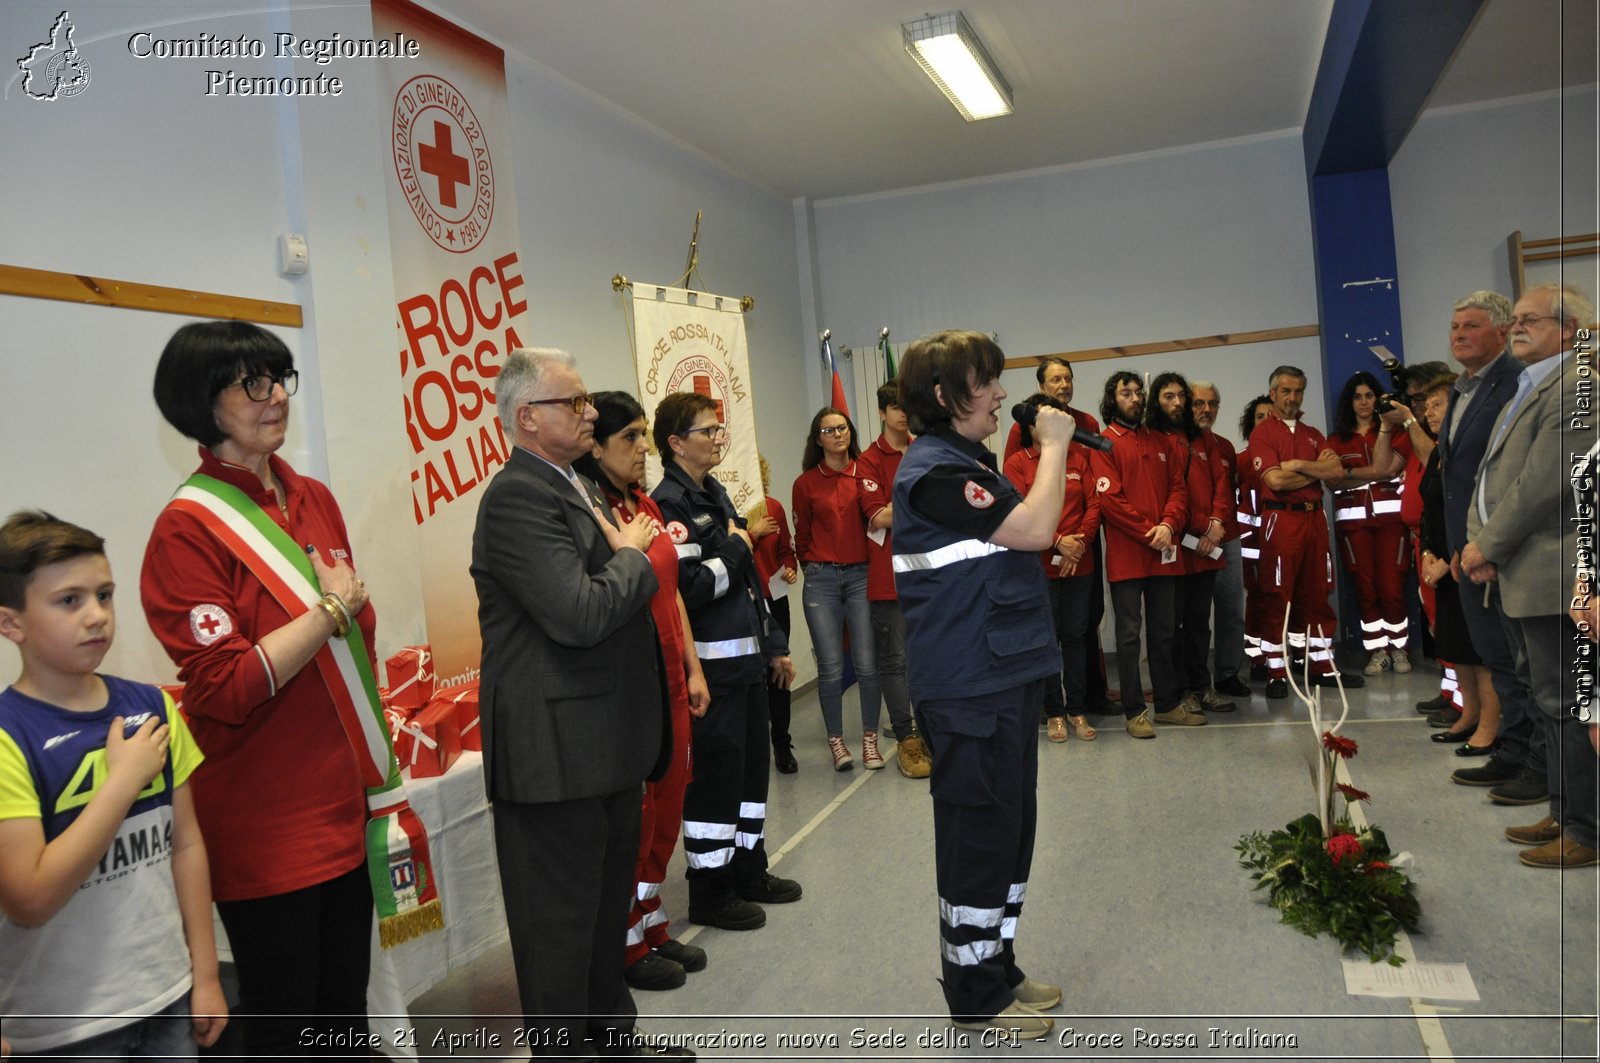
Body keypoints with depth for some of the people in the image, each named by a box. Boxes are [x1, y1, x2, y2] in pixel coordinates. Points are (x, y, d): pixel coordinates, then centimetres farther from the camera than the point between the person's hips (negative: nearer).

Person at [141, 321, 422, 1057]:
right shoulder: (187, 528, -14)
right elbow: (226, 688, -20)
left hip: (346, 804, 6)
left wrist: (377, 775, 16)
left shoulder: (314, 501, 7)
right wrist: (332, 610, -15)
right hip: (264, 823, -6)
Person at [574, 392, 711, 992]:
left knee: (666, 812, 16)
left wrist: (692, 668, 14)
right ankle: (627, 946, 22)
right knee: (634, 819, 4)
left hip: (669, 683, 8)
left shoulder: (645, 504, 12)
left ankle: (652, 927, 32)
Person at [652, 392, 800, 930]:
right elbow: (689, 588, -26)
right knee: (716, 774, 0)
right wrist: (735, 549, -11)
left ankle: (749, 870, 32)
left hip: (748, 658, 9)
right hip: (713, 667, -9)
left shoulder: (716, 495, 15)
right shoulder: (668, 504, -15)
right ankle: (709, 892, 15)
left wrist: (775, 644, 19)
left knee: (752, 765, 17)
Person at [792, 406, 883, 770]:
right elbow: (802, 536, 13)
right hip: (821, 580, 0)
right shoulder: (806, 482, 4)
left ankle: (870, 739, 14)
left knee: (867, 664, -1)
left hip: (861, 575, 0)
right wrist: (814, 567, 12)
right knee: (831, 668, 1)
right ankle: (835, 740, 15)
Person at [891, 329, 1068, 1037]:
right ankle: (975, 996, 19)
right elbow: (1033, 528, -23)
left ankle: (997, 969, 34)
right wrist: (1053, 443, -12)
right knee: (980, 833, 2)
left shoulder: (967, 462, 15)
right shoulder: (935, 471, -18)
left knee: (1009, 829, 18)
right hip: (969, 690, -10)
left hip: (1004, 675, 10)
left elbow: (1019, 540, 21)